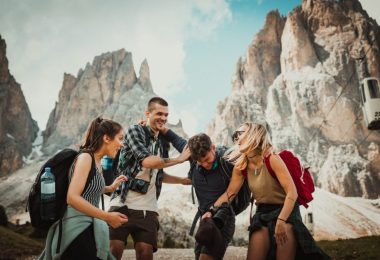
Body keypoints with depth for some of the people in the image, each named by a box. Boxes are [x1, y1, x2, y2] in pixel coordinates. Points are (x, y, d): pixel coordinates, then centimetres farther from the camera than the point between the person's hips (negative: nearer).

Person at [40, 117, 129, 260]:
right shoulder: (86, 157, -15)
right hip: (77, 229, -9)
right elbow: (73, 198, -25)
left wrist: (111, 188, 14)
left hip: (86, 228, 9)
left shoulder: (96, 161, 10)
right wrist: (107, 217, -23)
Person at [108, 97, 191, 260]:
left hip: (148, 209, 5)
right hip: (123, 204, -5)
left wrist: (184, 181, 17)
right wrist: (179, 159, -12)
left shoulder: (163, 141, 15)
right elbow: (146, 161, -20)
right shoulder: (135, 131, -4)